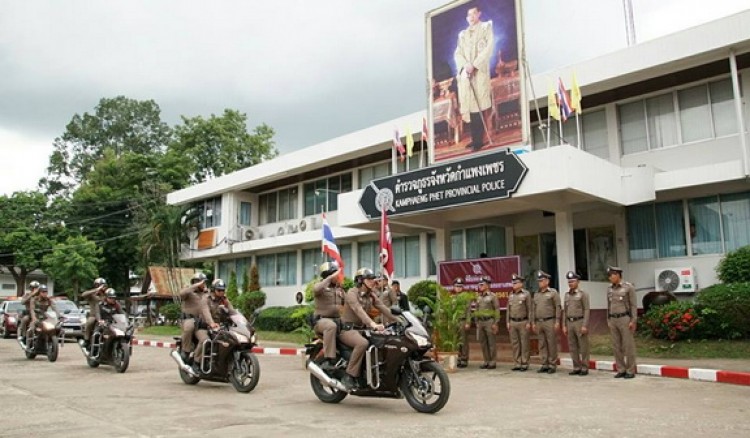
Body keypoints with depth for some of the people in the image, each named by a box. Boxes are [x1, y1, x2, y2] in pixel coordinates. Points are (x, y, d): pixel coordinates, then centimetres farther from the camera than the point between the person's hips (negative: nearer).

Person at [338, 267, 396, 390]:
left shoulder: (372, 295, 12)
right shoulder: (352, 293, -14)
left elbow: (383, 309, 3)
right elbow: (358, 310, -31)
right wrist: (372, 324, -47)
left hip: (362, 328, 8)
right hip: (348, 328, -8)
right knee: (363, 343, -36)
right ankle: (349, 376, -28)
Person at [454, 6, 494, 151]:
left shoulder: (486, 27, 10)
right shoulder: (462, 34, 21)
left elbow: (489, 48, -3)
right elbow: (457, 53, 12)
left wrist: (474, 65, -13)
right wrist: (465, 66, -10)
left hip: (480, 71, -4)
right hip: (465, 73, 4)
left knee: (479, 106, -10)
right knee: (469, 106, -2)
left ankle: (479, 139, -9)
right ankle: (475, 138, 2)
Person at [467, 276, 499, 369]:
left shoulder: (492, 296, -4)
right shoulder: (479, 297, 14)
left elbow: (497, 310, -7)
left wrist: (495, 323, -12)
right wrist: (476, 322, 13)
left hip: (489, 321, -6)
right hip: (480, 322, 6)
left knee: (491, 343, -2)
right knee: (483, 343, 8)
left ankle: (492, 362, 4)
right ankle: (486, 361, 15)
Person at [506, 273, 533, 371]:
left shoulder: (526, 294, -5)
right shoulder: (511, 295, 10)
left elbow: (530, 309, -7)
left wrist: (529, 322, -11)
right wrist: (507, 322, 8)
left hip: (523, 322, -5)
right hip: (512, 322, 5)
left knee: (524, 344, 0)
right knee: (515, 343, 6)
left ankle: (524, 364, 6)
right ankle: (517, 363, 12)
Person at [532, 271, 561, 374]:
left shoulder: (553, 293, -4)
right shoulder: (536, 294, 13)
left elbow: (558, 308, -8)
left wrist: (557, 322, -14)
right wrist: (533, 323, 11)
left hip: (550, 322, -6)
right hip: (539, 322, 6)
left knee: (552, 345, -1)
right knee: (542, 345, 8)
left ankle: (553, 366, 5)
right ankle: (545, 365, 14)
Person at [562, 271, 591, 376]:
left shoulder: (583, 294, -5)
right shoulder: (567, 295, 12)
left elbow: (587, 310, -10)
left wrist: (585, 325, -17)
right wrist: (564, 326, 7)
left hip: (580, 322, -6)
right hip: (570, 323, 6)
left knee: (583, 347, -1)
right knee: (573, 347, 7)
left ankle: (585, 368, 5)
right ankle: (577, 368, 14)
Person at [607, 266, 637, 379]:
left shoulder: (629, 287, -7)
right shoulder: (610, 289, 11)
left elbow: (633, 305, -7)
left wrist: (633, 321, -14)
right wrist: (608, 321, 11)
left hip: (625, 319, -6)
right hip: (613, 320, 6)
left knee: (628, 345, -2)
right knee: (616, 346, 6)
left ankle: (631, 371, 6)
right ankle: (621, 370, 13)